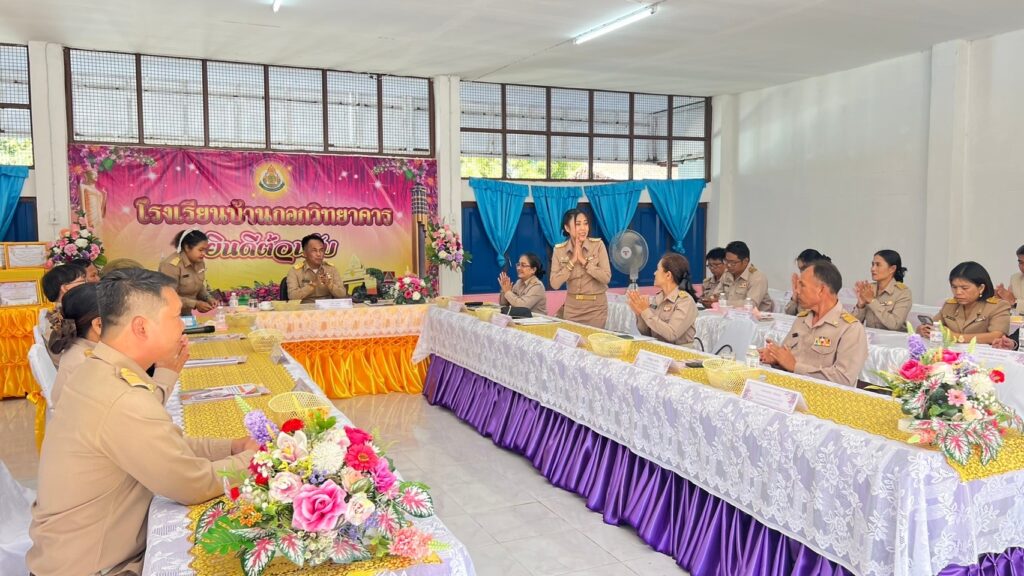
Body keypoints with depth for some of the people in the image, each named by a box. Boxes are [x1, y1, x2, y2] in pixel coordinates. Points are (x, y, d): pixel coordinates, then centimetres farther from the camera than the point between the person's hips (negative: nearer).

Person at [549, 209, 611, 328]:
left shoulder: (598, 245, -9)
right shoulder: (559, 250, -4)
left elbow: (606, 277, -15)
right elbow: (555, 284, -11)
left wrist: (584, 260, -19)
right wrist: (572, 261, -17)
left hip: (596, 307, -2)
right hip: (571, 307, 2)